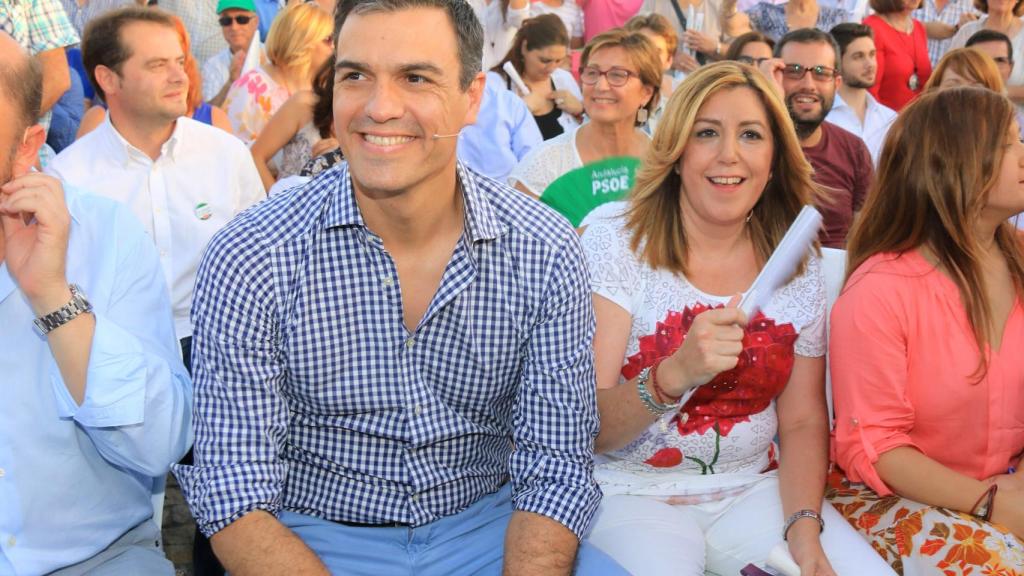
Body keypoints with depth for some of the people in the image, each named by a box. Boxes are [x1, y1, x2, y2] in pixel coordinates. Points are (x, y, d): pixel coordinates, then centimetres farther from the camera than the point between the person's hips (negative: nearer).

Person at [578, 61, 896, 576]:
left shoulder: (797, 265, 3)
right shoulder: (614, 246, -9)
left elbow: (804, 421, 7)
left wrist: (805, 528, -11)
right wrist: (674, 374, -33)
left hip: (754, 490, 4)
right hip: (633, 495, -3)